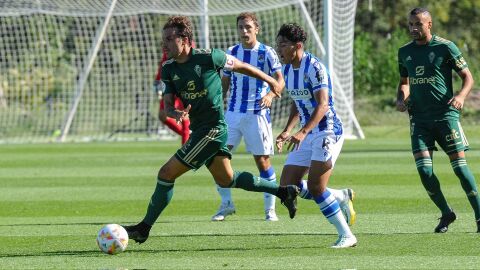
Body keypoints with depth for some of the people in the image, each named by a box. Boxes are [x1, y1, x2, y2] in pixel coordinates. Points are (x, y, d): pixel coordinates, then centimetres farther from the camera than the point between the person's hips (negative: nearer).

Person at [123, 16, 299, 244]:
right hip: (199, 129, 9)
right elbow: (167, 105, 2)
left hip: (213, 129, -9)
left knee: (167, 174, -10)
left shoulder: (208, 57, -17)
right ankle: (284, 192, 31)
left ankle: (144, 228, -1)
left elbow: (241, 66, -2)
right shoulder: (169, 68, 3)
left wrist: (269, 80, 12)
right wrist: (176, 113, -23)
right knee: (227, 180, 20)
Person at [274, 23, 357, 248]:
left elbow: (322, 105, -27)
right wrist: (287, 131, 9)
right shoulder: (287, 70, 10)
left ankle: (346, 236, -4)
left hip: (327, 132, -9)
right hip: (306, 136, 9)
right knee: (287, 185, 2)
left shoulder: (314, 68, -18)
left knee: (315, 188, -15)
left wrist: (302, 132, -38)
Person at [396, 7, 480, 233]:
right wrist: (400, 100, 4)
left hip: (445, 114, -4)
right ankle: (446, 213, 11)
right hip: (419, 118, 4)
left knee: (459, 165, -8)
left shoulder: (445, 47, -3)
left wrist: (461, 96, -19)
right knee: (423, 168, -8)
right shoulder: (405, 52, 11)